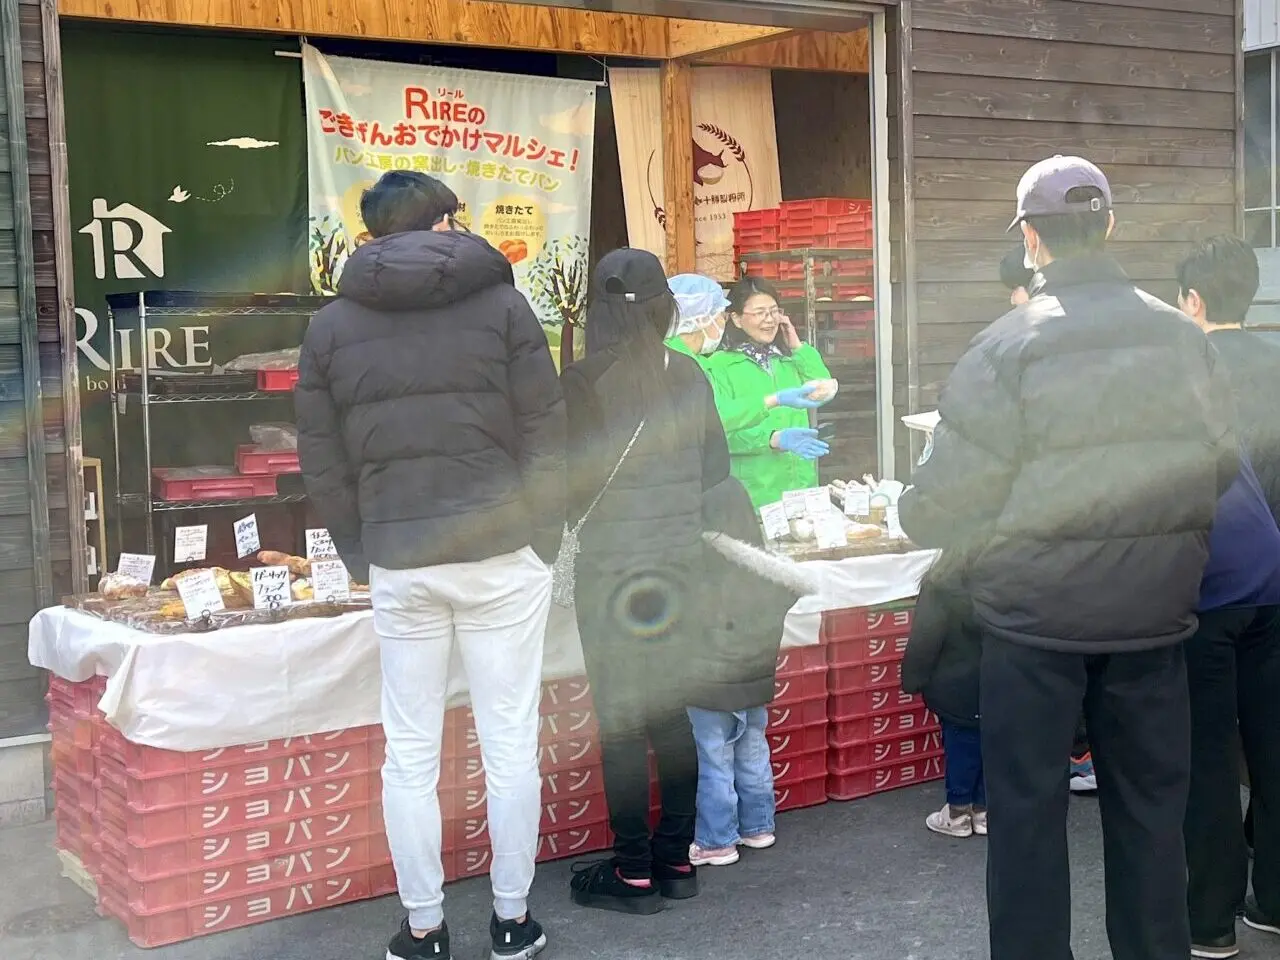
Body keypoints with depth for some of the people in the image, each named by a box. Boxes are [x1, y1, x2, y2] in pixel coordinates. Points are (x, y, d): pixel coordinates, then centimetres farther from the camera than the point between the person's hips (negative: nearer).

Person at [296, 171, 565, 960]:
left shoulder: (331, 326, 7)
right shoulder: (500, 302, 1)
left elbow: (323, 464, 6)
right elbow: (546, 433, -2)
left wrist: (364, 555, 14)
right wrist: (543, 539, 6)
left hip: (399, 562, 2)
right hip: (501, 554, -1)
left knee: (411, 755, 9)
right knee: (510, 745, 8)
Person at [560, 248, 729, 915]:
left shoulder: (584, 380, -13)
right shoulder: (689, 377, 1)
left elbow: (569, 480, -10)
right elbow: (717, 468, 6)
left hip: (611, 569, -5)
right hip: (681, 563, 5)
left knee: (621, 719, 2)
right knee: (674, 711, 12)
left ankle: (634, 873, 7)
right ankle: (675, 858, 20)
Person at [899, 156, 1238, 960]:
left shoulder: (1009, 346, -13)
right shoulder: (1185, 339, -2)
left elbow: (945, 500, -14)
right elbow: (1225, 473, 6)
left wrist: (912, 516, 7)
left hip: (1035, 619, -3)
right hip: (1155, 618, 3)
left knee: (1029, 806, 8)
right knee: (1151, 805, 15)